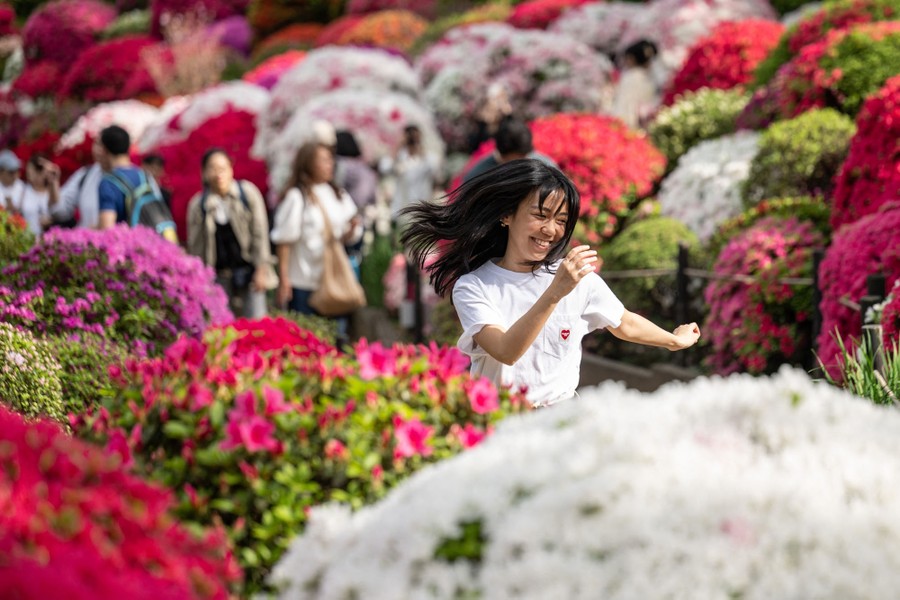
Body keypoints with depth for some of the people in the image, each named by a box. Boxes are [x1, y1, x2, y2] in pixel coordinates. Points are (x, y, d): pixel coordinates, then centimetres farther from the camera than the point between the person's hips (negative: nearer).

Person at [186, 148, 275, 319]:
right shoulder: (198, 205, 0)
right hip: (219, 276, 1)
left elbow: (260, 233, -1)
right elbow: (195, 246, 4)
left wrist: (261, 269, -5)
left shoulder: (248, 193, -2)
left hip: (249, 270, -1)